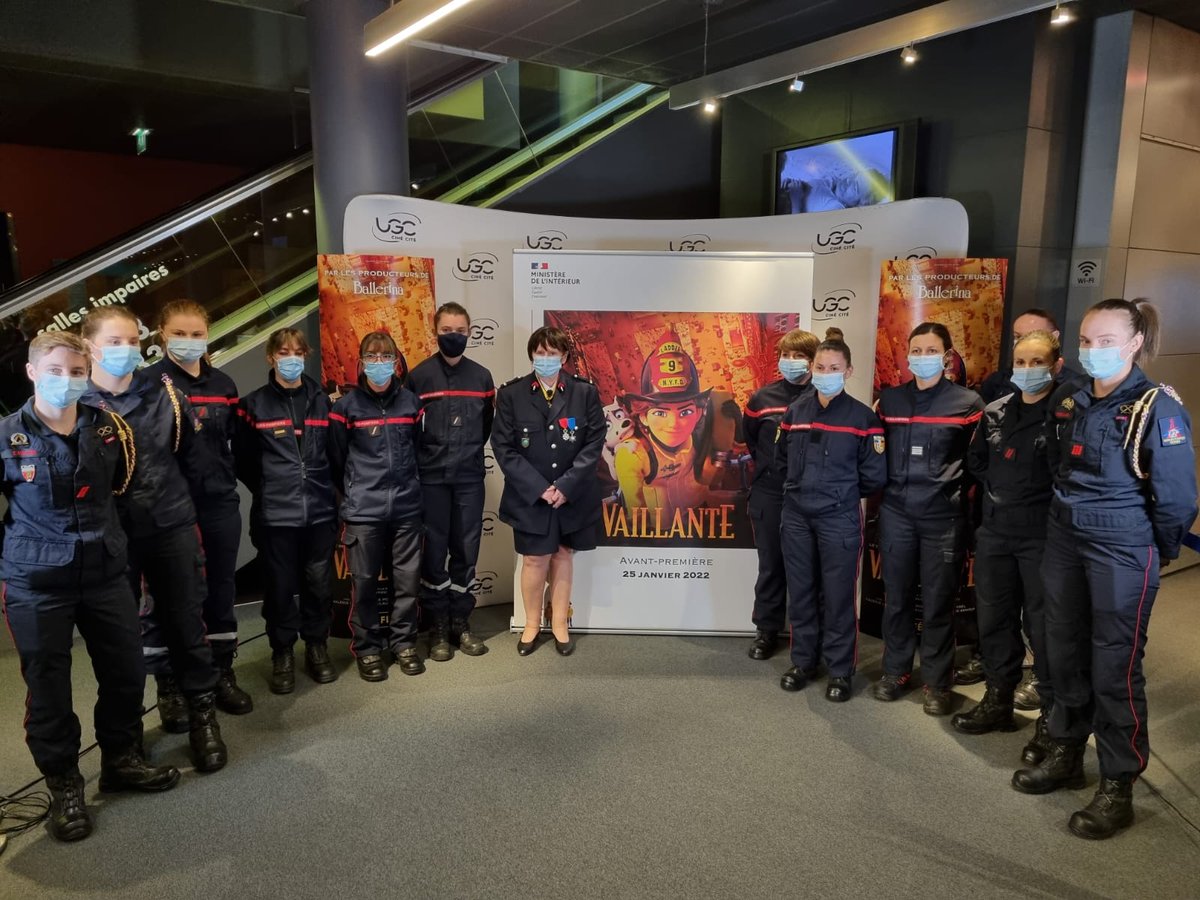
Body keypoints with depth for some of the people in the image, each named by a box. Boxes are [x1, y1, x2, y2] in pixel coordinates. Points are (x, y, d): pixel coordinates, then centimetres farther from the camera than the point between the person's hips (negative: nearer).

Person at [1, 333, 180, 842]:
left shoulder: (108, 428, 1)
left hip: (105, 573, 3)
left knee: (127, 671, 11)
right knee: (48, 686, 6)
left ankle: (122, 759, 32)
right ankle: (64, 785, 24)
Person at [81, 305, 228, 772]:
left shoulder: (165, 395, -2)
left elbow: (194, 458, 7)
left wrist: (174, 500, 8)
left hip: (171, 526, 1)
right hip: (109, 535, -1)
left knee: (186, 620, 6)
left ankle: (200, 711, 21)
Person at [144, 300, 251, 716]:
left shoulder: (223, 384, 10)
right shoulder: (149, 382, -4)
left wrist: (229, 478, 7)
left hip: (220, 499, 4)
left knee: (221, 587, 11)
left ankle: (222, 672, 24)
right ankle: (173, 681, 17)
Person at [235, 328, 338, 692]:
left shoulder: (321, 400, 8)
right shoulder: (254, 404, 1)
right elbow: (243, 460, 6)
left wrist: (324, 487, 7)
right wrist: (268, 489, 8)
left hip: (320, 510, 2)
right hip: (275, 513, -2)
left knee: (320, 583, 7)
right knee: (280, 586, 5)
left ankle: (317, 647, 25)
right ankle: (283, 655, 21)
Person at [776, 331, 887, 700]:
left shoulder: (862, 416, -7)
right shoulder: (795, 411, 4)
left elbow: (874, 476, -4)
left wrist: (843, 493, 6)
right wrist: (802, 488, 11)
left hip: (839, 520, -4)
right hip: (796, 516, 4)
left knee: (838, 596, 4)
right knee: (800, 593, 13)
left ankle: (840, 670, 19)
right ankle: (803, 661, 28)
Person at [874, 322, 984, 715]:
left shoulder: (967, 402, -1)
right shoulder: (889, 399, 7)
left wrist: (954, 490, -3)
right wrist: (884, 485, 7)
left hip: (943, 516, -2)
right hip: (896, 512, 3)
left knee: (938, 601, 4)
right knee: (896, 596, 11)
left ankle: (936, 682, 18)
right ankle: (895, 670, 26)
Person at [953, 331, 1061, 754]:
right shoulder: (995, 412, 9)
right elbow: (976, 459, 19)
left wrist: (1043, 500, -11)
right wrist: (997, 489, 8)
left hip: (1043, 536, -6)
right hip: (995, 532, 6)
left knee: (1044, 625, 0)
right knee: (994, 617, 14)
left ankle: (1052, 717, 14)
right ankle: (998, 700, 30)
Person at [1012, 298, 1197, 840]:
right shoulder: (1068, 402, 3)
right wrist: (1073, 513, 15)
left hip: (1122, 553, -6)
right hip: (1063, 541, 6)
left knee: (1115, 666, 3)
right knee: (1064, 653, 15)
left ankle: (1118, 786, 18)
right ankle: (1066, 755, 32)